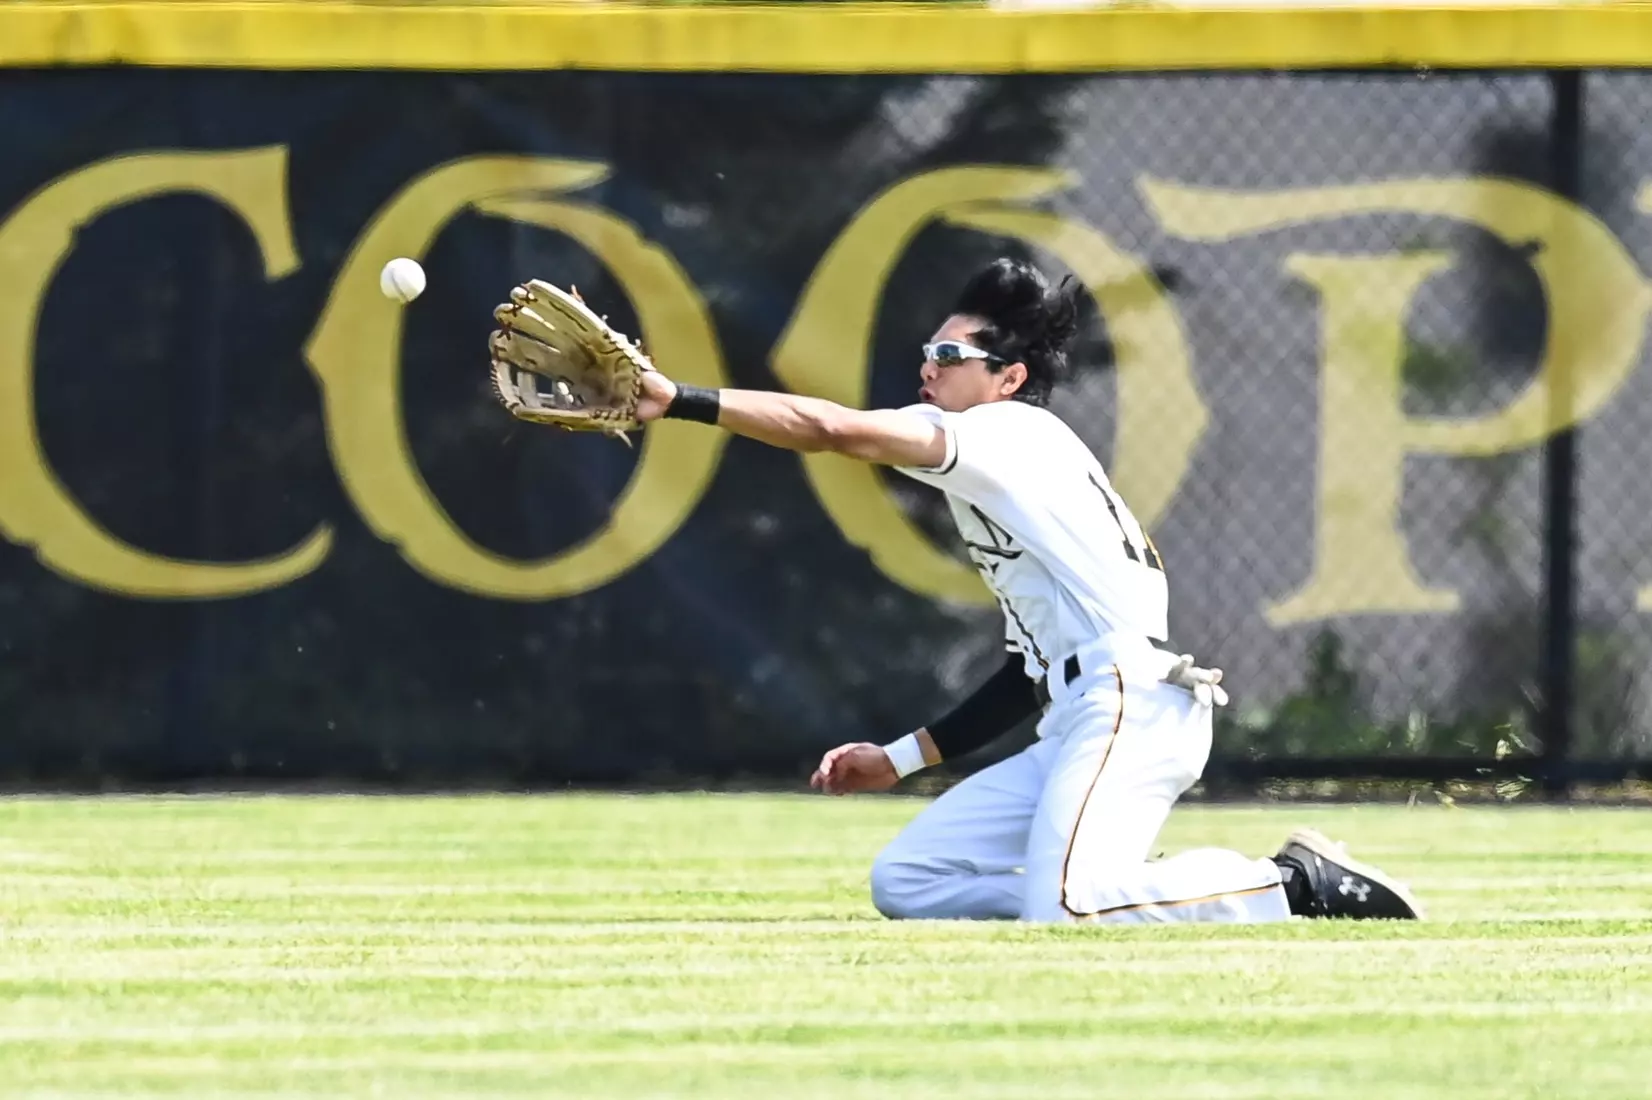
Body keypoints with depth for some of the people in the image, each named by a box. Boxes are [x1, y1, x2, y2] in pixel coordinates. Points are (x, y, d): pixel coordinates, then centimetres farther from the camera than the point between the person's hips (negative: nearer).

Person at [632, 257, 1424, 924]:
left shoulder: (1010, 434, 0)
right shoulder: (995, 478, 28)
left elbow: (832, 428, -12)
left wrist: (679, 401, -12)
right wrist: (900, 758, 28)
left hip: (1132, 706, -10)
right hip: (1074, 728, 10)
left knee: (1062, 911, -29)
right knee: (904, 883, 4)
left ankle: (1299, 884, -13)